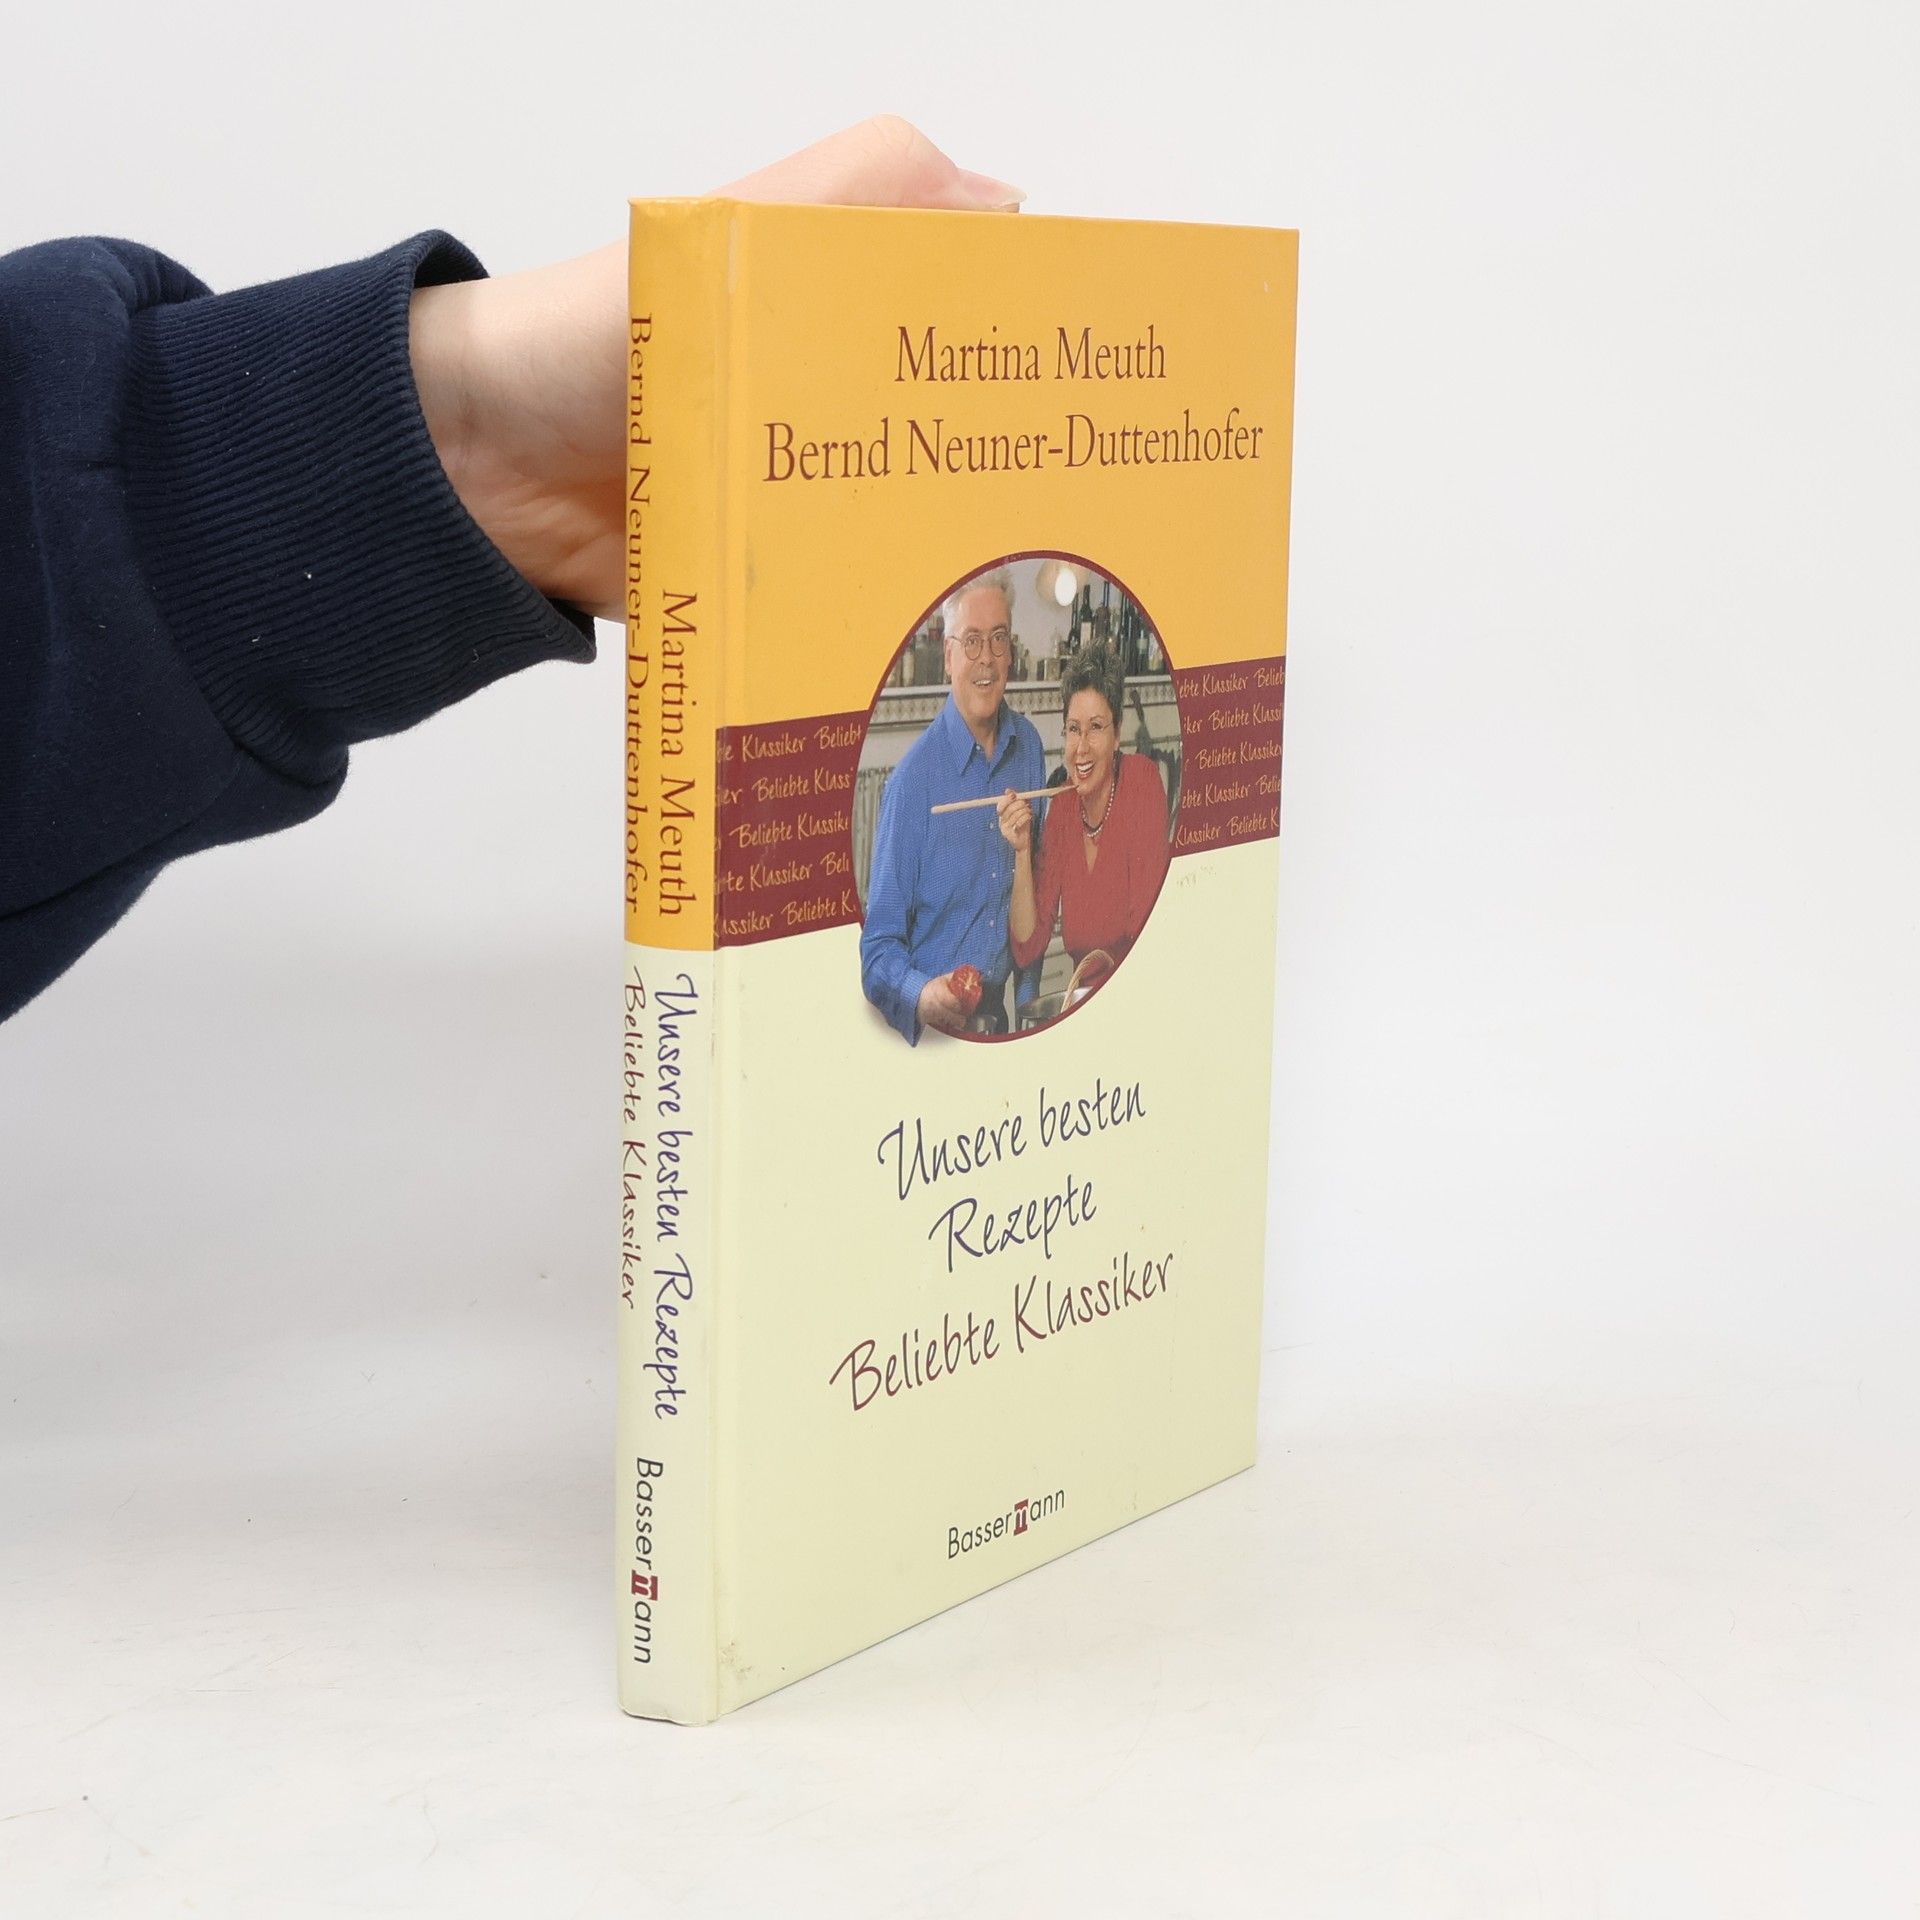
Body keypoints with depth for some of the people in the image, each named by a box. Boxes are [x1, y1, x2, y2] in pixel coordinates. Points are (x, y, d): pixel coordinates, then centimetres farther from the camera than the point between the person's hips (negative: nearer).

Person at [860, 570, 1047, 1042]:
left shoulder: (1028, 747, 6)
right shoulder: (912, 780, -11)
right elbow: (879, 946, -9)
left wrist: (1026, 1003, 12)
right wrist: (921, 996, -27)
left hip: (1001, 1016, 4)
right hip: (934, 1023, -4)